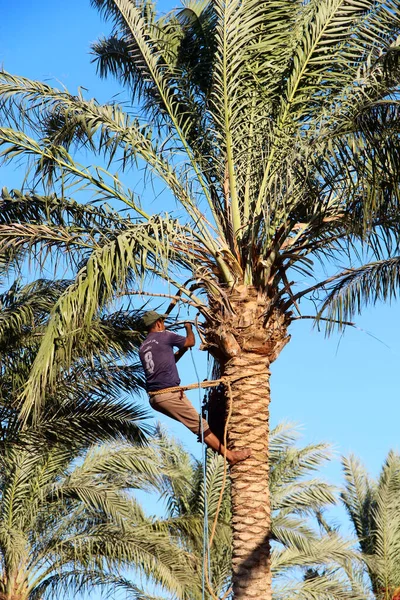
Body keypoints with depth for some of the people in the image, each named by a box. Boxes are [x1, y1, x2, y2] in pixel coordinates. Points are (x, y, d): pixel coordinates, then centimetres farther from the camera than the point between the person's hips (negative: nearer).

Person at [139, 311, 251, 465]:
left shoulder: (142, 348, 17)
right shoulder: (164, 335, -3)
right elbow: (191, 342, 8)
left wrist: (182, 350, 26)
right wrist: (188, 327, 26)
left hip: (153, 398, 8)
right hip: (169, 394, -8)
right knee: (199, 425, -4)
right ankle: (230, 455, -1)